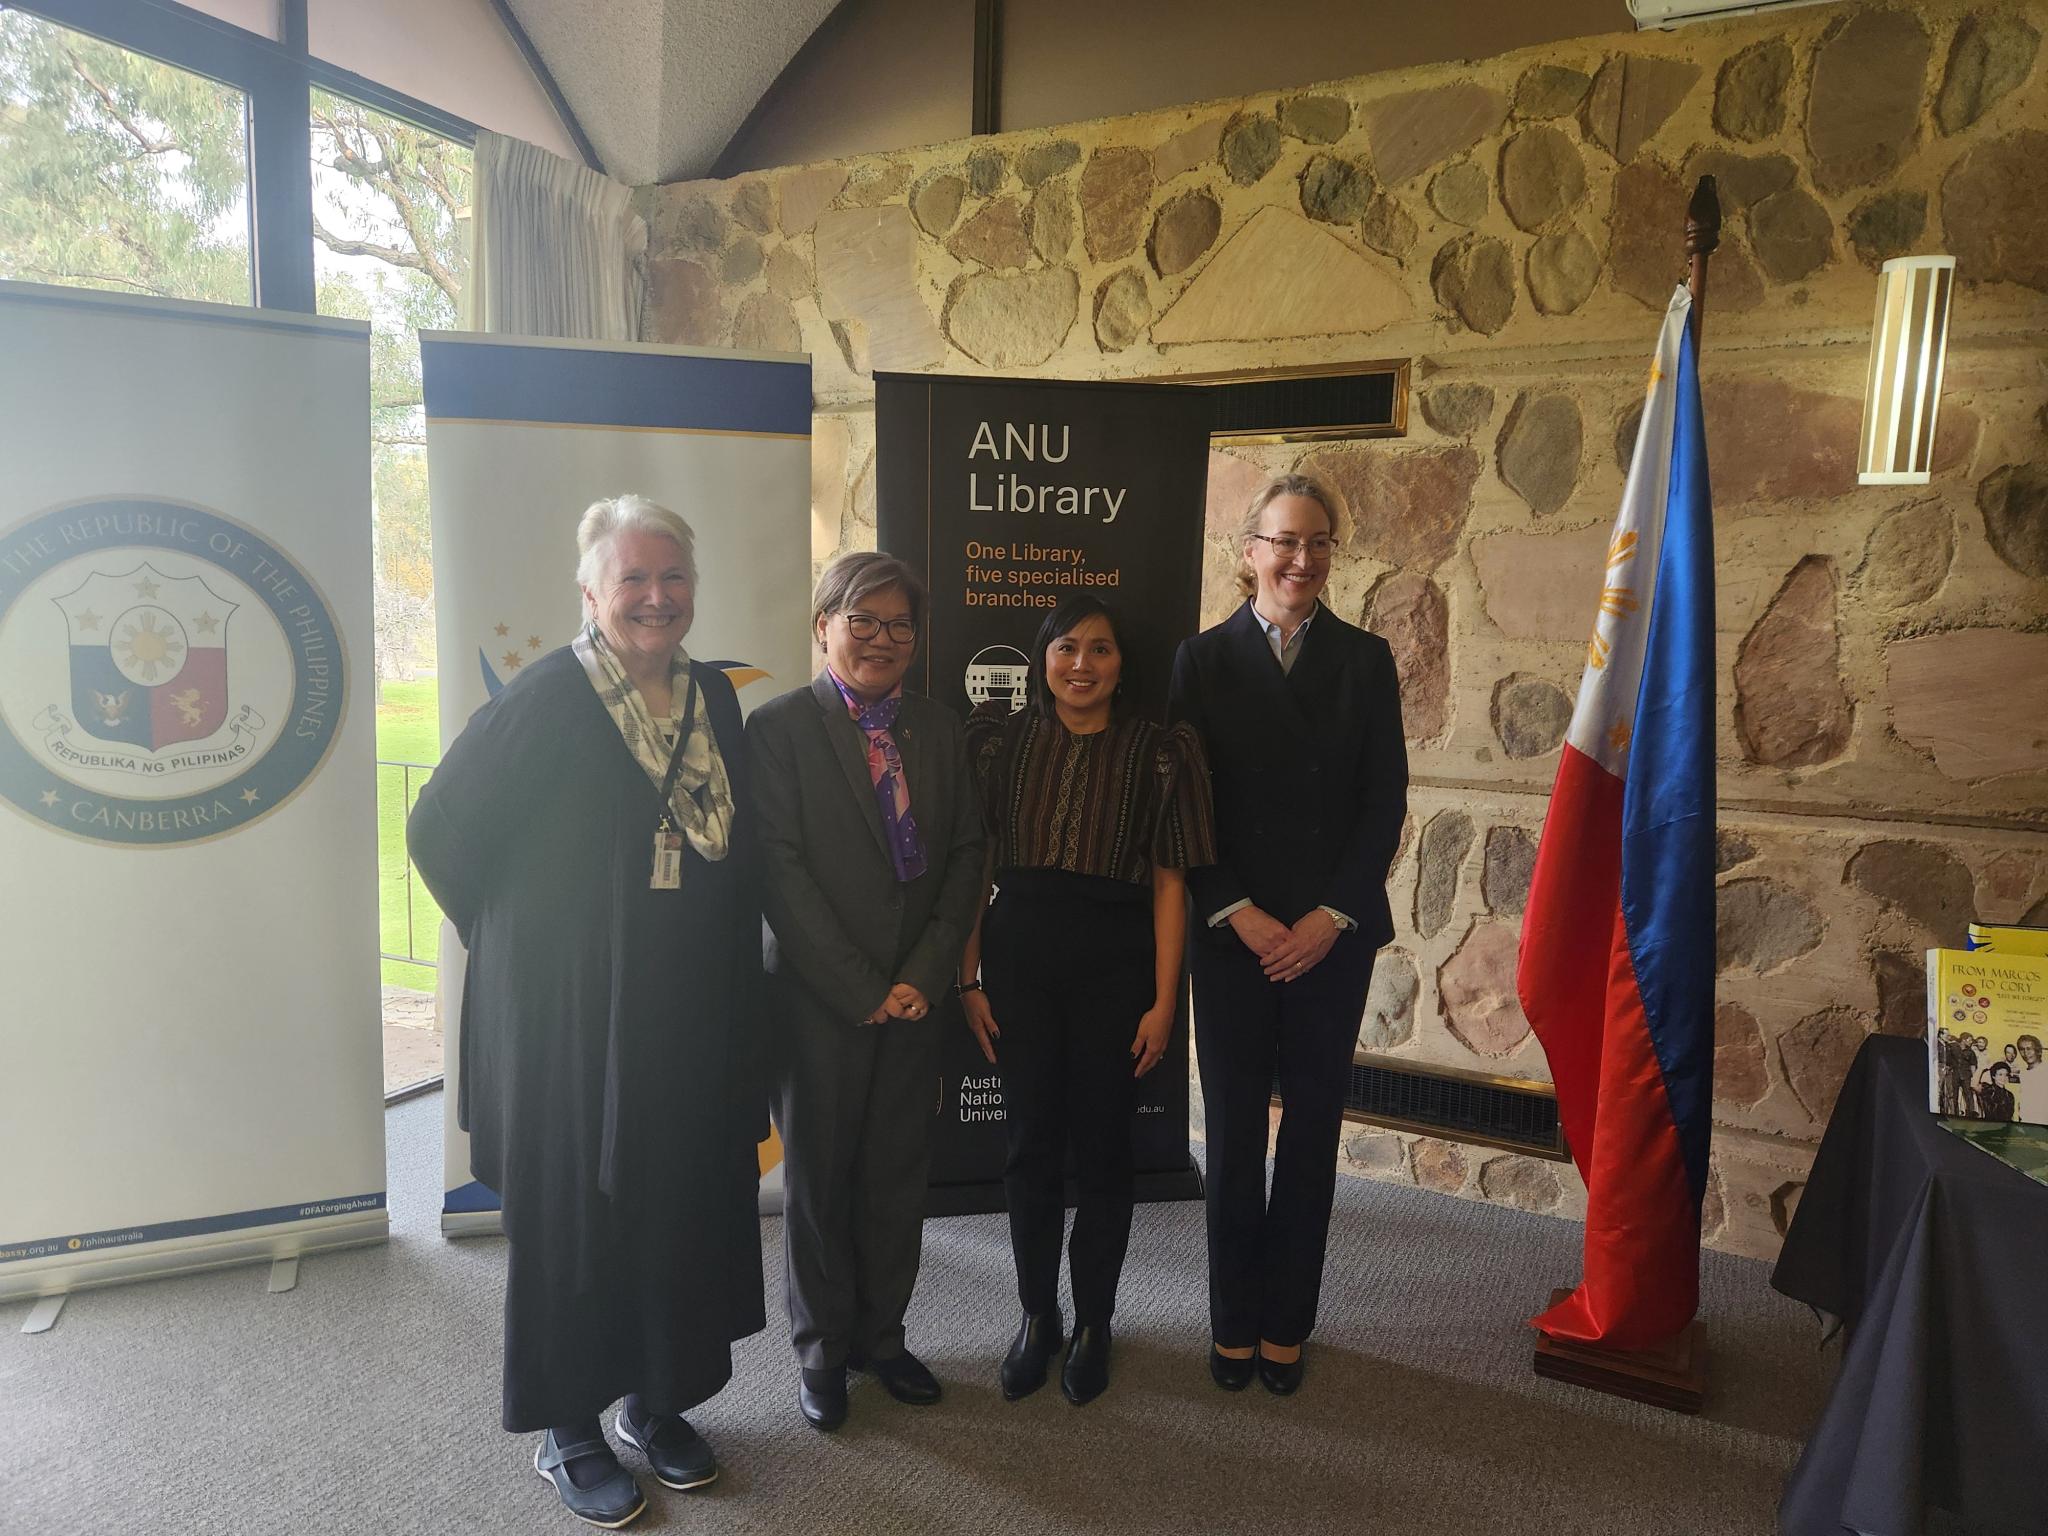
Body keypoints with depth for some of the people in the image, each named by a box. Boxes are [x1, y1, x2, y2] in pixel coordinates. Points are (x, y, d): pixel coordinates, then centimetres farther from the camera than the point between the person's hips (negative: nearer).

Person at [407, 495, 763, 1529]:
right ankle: (566, 1430, 30)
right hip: (570, 1019, -5)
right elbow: (439, 831, -8)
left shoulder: (714, 699, 4)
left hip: (691, 1019, 5)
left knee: (680, 1204, 15)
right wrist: (519, 940, -2)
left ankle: (657, 1401, 36)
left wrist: (732, 983, 11)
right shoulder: (546, 699, -14)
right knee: (573, 1213, 10)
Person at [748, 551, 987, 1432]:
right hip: (819, 998, -3)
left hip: (914, 996, 4)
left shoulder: (939, 732, 7)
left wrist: (925, 973, -7)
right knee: (819, 1176, 12)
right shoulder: (780, 727, -7)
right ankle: (822, 1349, 31)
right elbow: (779, 871, -12)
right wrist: (861, 989, -13)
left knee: (898, 1171, 13)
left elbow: (965, 855, 4)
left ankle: (882, 1336, 33)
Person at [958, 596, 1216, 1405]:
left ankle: (1093, 1323, 29)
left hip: (1115, 963, -1)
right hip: (1018, 957, 2)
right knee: (1029, 1142, 10)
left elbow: (1170, 882, -3)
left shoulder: (1159, 752, -1)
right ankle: (1036, 1315, 30)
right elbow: (972, 867, 3)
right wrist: (969, 977, -1)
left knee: (1102, 1146, 9)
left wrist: (1163, 1000, -7)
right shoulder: (1000, 739, 3)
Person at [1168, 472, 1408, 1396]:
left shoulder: (1365, 660, 5)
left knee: (1312, 1129, 9)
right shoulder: (1204, 660, 1)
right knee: (1234, 1131, 7)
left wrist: (1330, 916, -8)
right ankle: (1234, 1322, 23)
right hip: (1232, 932, -1)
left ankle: (1287, 1323, 24)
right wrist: (1240, 915, -11)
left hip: (1332, 933, 1)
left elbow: (1386, 801, 1)